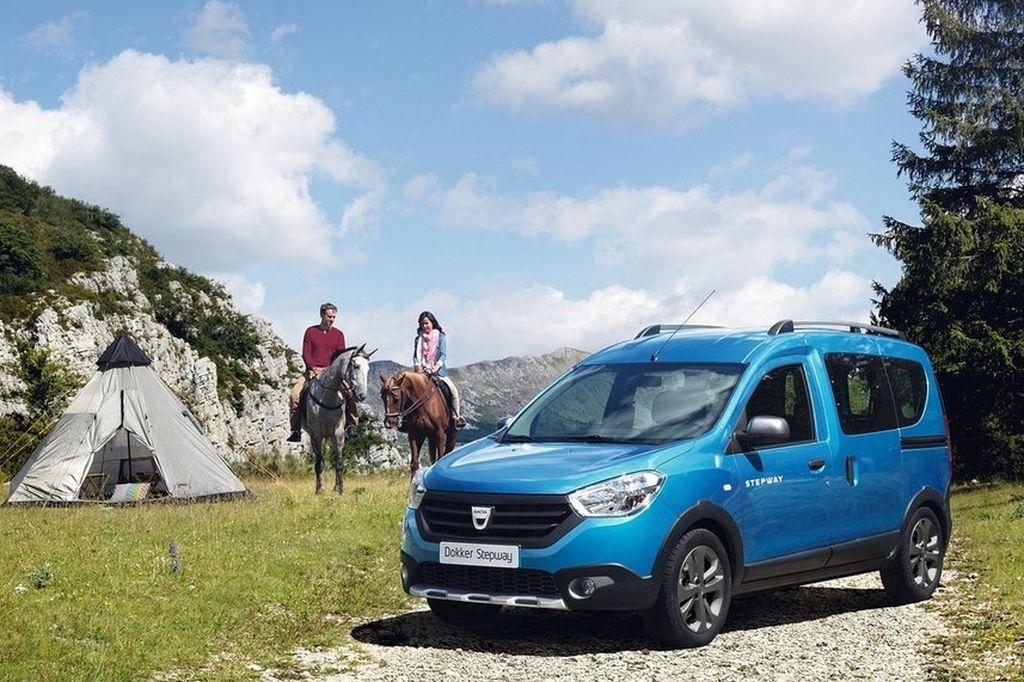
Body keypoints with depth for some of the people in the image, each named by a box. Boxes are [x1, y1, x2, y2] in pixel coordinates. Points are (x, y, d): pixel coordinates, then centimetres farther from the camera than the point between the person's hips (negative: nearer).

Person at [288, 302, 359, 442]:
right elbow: (306, 353, 1)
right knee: (295, 394, -22)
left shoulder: (338, 334, 9)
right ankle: (295, 429, -16)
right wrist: (314, 368, -15)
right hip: (313, 370, 0)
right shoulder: (311, 332, 7)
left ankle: (352, 425, -15)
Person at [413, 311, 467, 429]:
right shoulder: (418, 339, 12)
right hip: (422, 372, 1)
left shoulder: (441, 337, 6)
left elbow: (443, 354, -3)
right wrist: (417, 365, -16)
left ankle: (457, 416, 0)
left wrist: (437, 365, -22)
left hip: (438, 371, -1)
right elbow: (415, 355, 6)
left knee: (453, 390, -17)